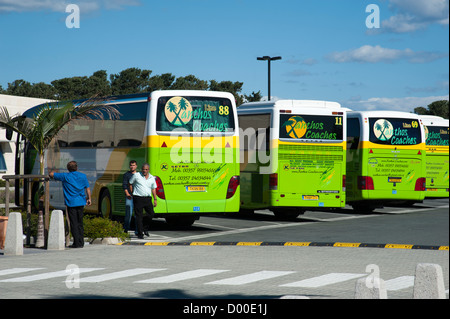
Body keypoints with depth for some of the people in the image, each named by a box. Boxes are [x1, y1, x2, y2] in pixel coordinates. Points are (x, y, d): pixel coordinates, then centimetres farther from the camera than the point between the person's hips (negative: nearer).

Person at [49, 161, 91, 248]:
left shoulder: (65, 176, -3)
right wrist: (89, 199, 16)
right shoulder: (83, 176, 4)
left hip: (71, 202, -3)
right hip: (81, 202, 3)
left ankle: (77, 243, -5)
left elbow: (51, 174, 4)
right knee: (80, 223, 12)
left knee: (74, 224, -1)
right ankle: (81, 242, 12)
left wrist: (52, 172, 26)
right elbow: (88, 188, 6)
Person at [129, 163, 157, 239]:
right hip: (138, 198, -3)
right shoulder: (136, 175, 0)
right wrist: (131, 193, 6)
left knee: (151, 214, -3)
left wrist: (155, 199, 13)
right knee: (139, 216, -3)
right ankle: (140, 233, 2)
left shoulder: (152, 178, 10)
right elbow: (130, 183, 10)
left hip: (147, 199, 4)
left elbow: (153, 189, 18)